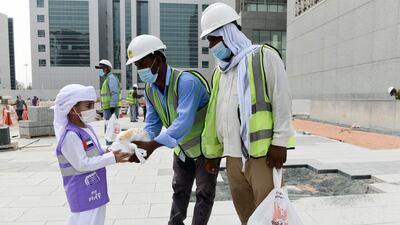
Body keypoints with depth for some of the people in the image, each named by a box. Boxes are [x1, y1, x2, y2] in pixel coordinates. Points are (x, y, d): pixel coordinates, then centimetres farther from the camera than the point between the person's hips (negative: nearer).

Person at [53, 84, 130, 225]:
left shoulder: (86, 128, 6)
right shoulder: (70, 135, -24)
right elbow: (82, 164, -25)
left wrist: (108, 152, -3)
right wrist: (111, 158, -24)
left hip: (95, 190, 9)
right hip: (83, 194, -9)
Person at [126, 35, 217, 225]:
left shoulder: (186, 81, -32)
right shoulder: (149, 90, -6)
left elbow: (184, 121, -41)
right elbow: (152, 124, -4)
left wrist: (152, 145, -48)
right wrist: (140, 145, -22)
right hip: (182, 147, 7)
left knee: (204, 192, 4)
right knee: (180, 189, 20)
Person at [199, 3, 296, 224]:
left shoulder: (264, 56, -2)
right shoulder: (220, 71, 17)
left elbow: (281, 100, -8)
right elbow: (214, 115, 17)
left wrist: (280, 142, -13)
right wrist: (212, 152, 18)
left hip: (263, 153, -6)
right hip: (233, 156, 6)